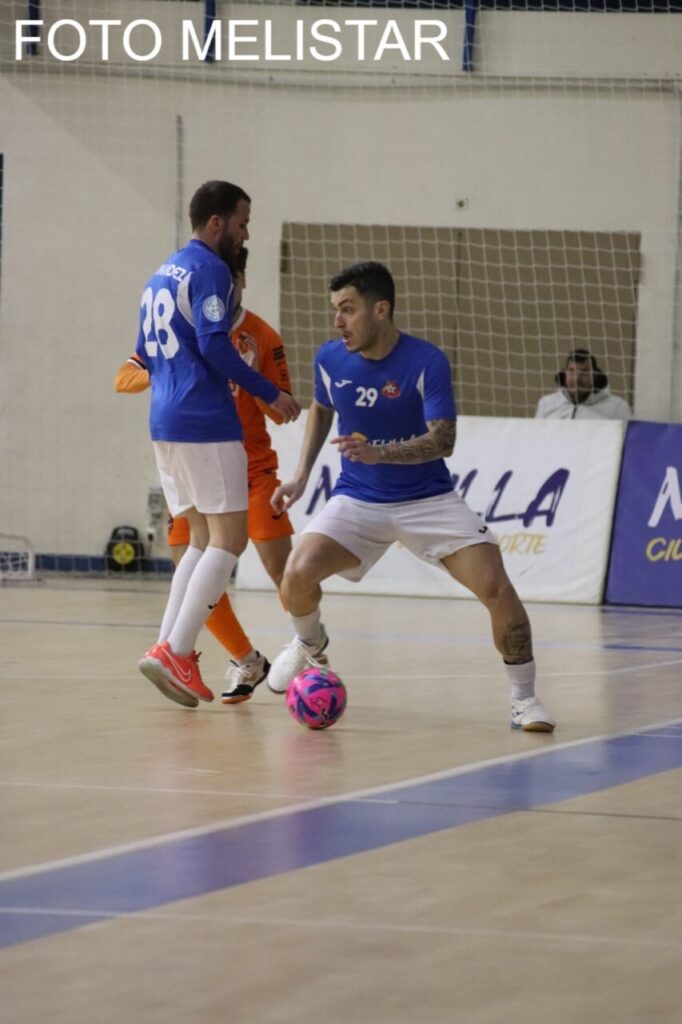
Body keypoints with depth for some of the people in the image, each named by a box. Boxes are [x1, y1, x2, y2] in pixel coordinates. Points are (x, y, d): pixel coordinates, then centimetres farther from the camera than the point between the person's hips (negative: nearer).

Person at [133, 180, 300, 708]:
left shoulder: (160, 276, 19)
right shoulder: (209, 269, -9)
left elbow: (145, 356, 22)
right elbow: (214, 345, -19)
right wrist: (271, 394, -13)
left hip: (165, 424, 9)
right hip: (206, 422, -9)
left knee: (204, 539, 14)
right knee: (229, 538, -6)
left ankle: (168, 648, 4)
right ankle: (176, 650, -16)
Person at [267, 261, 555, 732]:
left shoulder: (427, 362, -19)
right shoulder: (330, 358, -6)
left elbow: (443, 440, -25)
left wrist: (380, 453, -40)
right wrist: (302, 475, 9)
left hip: (427, 498, -3)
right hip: (357, 499, 3)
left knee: (496, 587, -21)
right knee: (298, 573, -20)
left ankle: (525, 699, -2)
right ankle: (311, 645, 17)